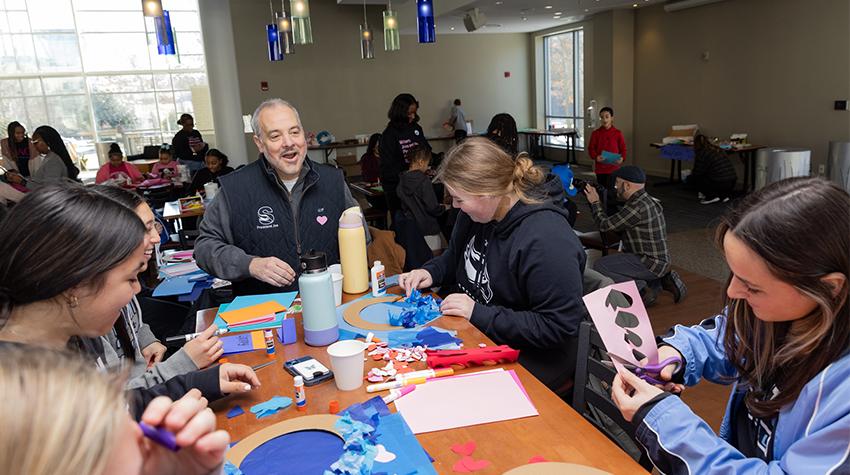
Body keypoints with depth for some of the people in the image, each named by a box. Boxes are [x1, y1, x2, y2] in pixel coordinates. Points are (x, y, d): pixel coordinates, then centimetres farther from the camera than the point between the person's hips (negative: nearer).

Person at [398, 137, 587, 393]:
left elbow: (557, 326, -24)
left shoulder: (547, 239, -26)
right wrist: (430, 272, 0)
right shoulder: (476, 214, 1)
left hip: (529, 360, -7)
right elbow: (455, 256, 21)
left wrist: (479, 314, -24)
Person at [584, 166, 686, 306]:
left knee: (600, 266, -16)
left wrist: (595, 203, -3)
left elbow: (605, 225, -17)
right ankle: (663, 279, 14)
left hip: (650, 263, -10)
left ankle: (641, 289, -12)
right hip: (659, 262, 10)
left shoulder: (638, 207, -22)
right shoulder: (646, 201, 9)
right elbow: (616, 224, 15)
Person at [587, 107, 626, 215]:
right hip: (600, 167, 3)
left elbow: (623, 149, 3)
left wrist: (622, 158, -16)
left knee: (611, 191, -9)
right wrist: (596, 157, -18)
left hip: (613, 167, -2)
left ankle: (612, 213, 0)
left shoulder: (618, 133, -2)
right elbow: (591, 148, 1)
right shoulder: (596, 133, 1)